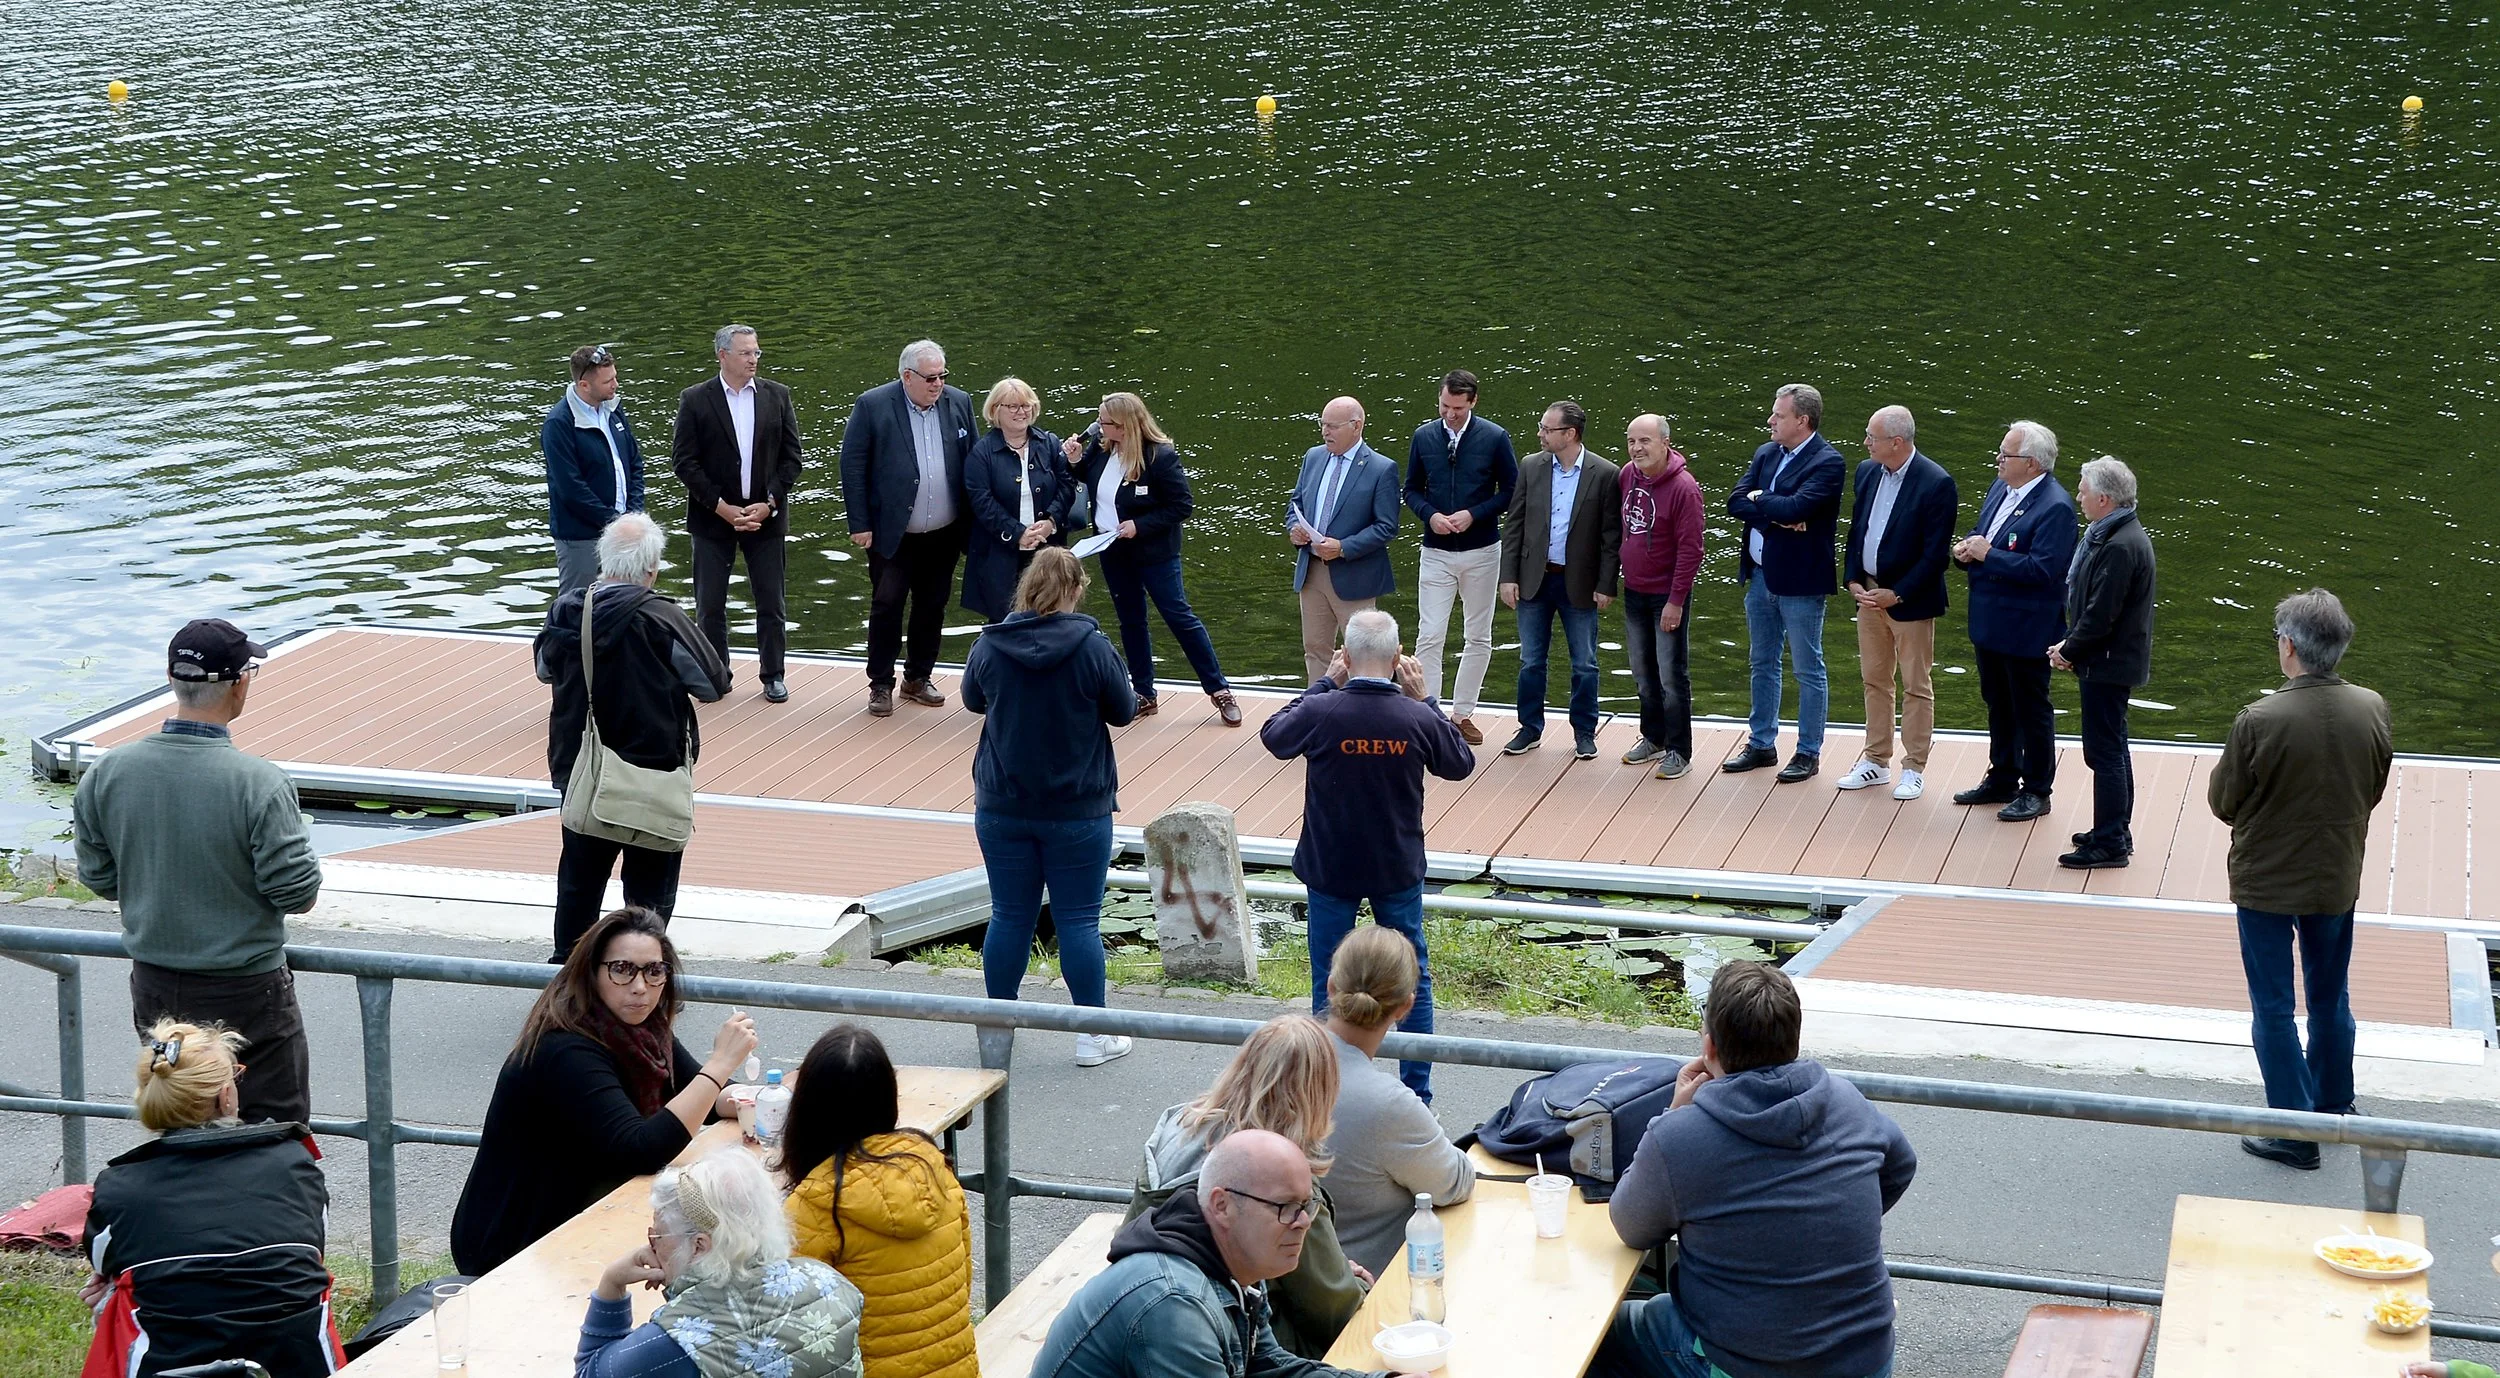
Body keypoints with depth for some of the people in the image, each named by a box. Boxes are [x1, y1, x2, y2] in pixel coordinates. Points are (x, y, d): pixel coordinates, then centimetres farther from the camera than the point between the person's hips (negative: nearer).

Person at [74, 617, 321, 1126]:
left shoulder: (106, 773, -8)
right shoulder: (260, 784, -24)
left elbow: (99, 879, 3)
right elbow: (298, 893, -20)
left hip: (154, 988, 5)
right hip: (246, 993, -5)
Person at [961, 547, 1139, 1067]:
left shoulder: (989, 645, -7)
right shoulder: (1093, 647, -15)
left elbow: (973, 700, 10)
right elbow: (1123, 712, -2)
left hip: (1002, 806, 2)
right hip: (1078, 809, -2)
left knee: (1009, 917, 12)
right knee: (1079, 921, 5)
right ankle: (1093, 1034, 11)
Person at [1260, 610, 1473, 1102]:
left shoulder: (1321, 712, -19)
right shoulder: (1418, 719, -15)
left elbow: (1273, 736, 3)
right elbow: (1461, 763, 5)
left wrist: (1324, 685, 8)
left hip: (1330, 871, -1)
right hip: (1398, 871, 1)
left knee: (1329, 985, 10)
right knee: (1412, 978, 14)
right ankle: (1417, 1093, 20)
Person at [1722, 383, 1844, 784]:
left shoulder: (1826, 462, -14)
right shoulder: (1766, 454, 8)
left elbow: (1796, 507, -27)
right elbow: (1736, 503, -2)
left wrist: (1760, 499, -9)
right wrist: (1776, 516, -17)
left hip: (1800, 580, -7)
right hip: (1760, 575, 8)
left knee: (1808, 670, 4)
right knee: (1763, 664, 17)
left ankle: (1808, 752, 13)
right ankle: (1762, 744, 28)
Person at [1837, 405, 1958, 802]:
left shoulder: (1937, 484, -17)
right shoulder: (1867, 472, 4)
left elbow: (1936, 553, -17)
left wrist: (1896, 594, -17)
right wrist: (1853, 579, 0)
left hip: (1909, 601, -7)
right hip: (1869, 593, 7)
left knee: (1917, 687, 5)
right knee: (1874, 680, 15)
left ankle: (1914, 769, 13)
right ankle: (1876, 761, 25)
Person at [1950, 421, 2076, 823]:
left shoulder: (2054, 507, -21)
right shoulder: (2001, 488, 6)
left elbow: (2043, 568, -28)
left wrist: (1988, 555, -24)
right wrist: (1968, 551, -6)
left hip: (2026, 629, -9)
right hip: (1990, 622, 9)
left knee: (2031, 710, 5)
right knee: (1998, 704, 20)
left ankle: (2036, 790, 16)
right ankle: (2002, 779, 33)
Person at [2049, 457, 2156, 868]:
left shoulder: (2119, 547, -24)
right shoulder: (2115, 534, 10)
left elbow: (2101, 614, -24)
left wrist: (2070, 651, -11)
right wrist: (2072, 645, 9)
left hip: (2108, 664, -11)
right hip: (2112, 660, 11)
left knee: (2105, 750, -4)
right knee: (2112, 748, 18)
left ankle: (2109, 842, 1)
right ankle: (2116, 831, 29)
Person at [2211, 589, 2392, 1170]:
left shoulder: (2259, 721, -26)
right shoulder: (2373, 711, -12)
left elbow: (2222, 802, -14)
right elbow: (2374, 791, 3)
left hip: (2266, 883, -4)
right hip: (2337, 880, 4)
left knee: (2274, 1007, 9)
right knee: (2330, 997, 22)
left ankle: (2294, 1133, 12)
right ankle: (2334, 1105, 39)